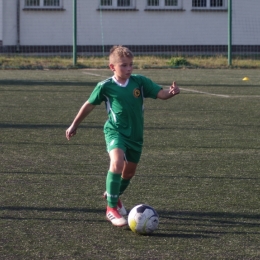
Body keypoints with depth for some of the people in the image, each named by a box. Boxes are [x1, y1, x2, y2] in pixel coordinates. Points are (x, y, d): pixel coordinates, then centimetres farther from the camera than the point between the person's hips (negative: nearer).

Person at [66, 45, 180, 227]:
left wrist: (171, 92, -34)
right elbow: (89, 105, 4)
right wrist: (74, 125, 13)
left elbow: (160, 93, -10)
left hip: (135, 134, 4)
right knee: (117, 162, -30)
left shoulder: (140, 81, -4)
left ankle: (113, 194, 51)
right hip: (115, 131, -4)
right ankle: (112, 209, -24)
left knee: (129, 171, 18)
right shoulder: (105, 87, -9)